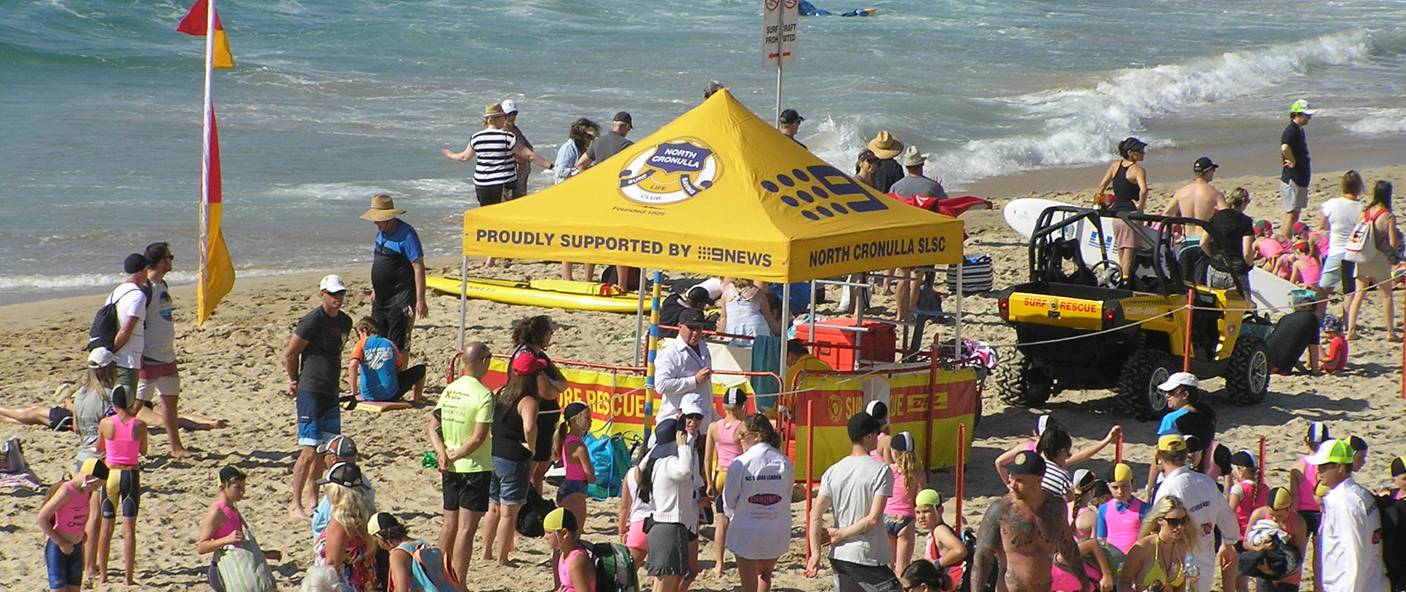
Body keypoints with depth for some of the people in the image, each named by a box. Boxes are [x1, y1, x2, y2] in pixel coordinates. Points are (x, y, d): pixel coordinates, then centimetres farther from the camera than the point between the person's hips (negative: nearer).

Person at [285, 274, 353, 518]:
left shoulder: (345, 322, 11)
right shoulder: (313, 321, -14)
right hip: (311, 394, -8)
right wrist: (295, 382, 5)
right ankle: (295, 504, -5)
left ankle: (314, 500, 20)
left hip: (331, 394, 8)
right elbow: (289, 354, -8)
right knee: (309, 450, -10)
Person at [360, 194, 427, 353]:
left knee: (398, 346, -5)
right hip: (381, 298, 9)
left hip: (400, 300, -9)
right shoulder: (381, 232, 9)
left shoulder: (406, 234, -17)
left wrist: (420, 300, -22)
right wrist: (375, 290, 24)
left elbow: (418, 268, -19)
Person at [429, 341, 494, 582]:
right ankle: (458, 584, -7)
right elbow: (478, 437, -20)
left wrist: (443, 453, -5)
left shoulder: (449, 390, 5)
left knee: (450, 523, 17)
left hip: (450, 469, 7)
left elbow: (433, 428, 5)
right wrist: (455, 456, -10)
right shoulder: (483, 395, -16)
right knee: (466, 528, -5)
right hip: (475, 468, -7)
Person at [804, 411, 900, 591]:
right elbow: (874, 519, -16)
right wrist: (840, 534, -6)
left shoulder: (833, 471, 5)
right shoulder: (882, 470, -10)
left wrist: (815, 554, -2)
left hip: (839, 556, 6)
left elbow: (816, 515, -2)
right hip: (869, 558, -6)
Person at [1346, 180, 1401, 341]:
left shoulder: (1365, 211, -1)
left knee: (1358, 294, 12)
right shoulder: (1388, 216, -16)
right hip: (1380, 259, -4)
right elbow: (1393, 243, -15)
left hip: (1362, 259, 4)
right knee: (1386, 295, 11)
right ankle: (1390, 332, 16)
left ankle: (1351, 331, 7)